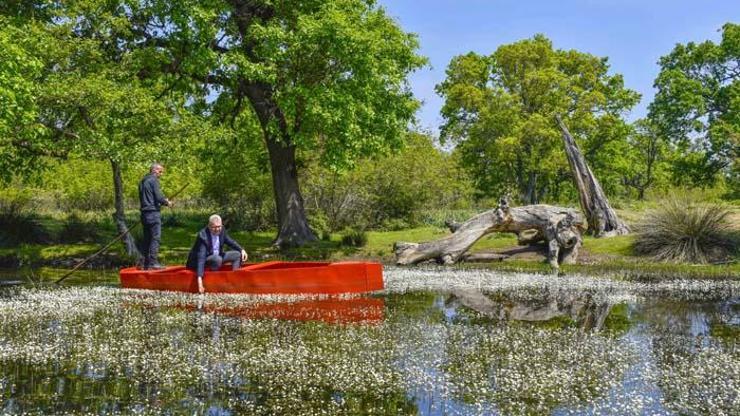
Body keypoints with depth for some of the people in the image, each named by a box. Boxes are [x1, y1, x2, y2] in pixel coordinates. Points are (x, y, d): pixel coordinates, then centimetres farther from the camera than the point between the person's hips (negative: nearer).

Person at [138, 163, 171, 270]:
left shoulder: (142, 182, 19)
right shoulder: (154, 180, -8)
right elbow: (158, 197, -16)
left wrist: (163, 201, 19)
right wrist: (167, 202, 3)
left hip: (145, 212, 9)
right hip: (153, 213, -9)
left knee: (147, 239, 11)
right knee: (155, 238, -8)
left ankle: (146, 263, 13)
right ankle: (153, 262, -12)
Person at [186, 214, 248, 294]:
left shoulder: (222, 230, -11)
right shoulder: (203, 236, -30)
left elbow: (230, 242, 7)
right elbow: (201, 258, -36)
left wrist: (241, 250, -11)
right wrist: (199, 279, -44)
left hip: (217, 256, 7)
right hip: (204, 259, -7)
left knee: (237, 254, -4)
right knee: (217, 259, -37)